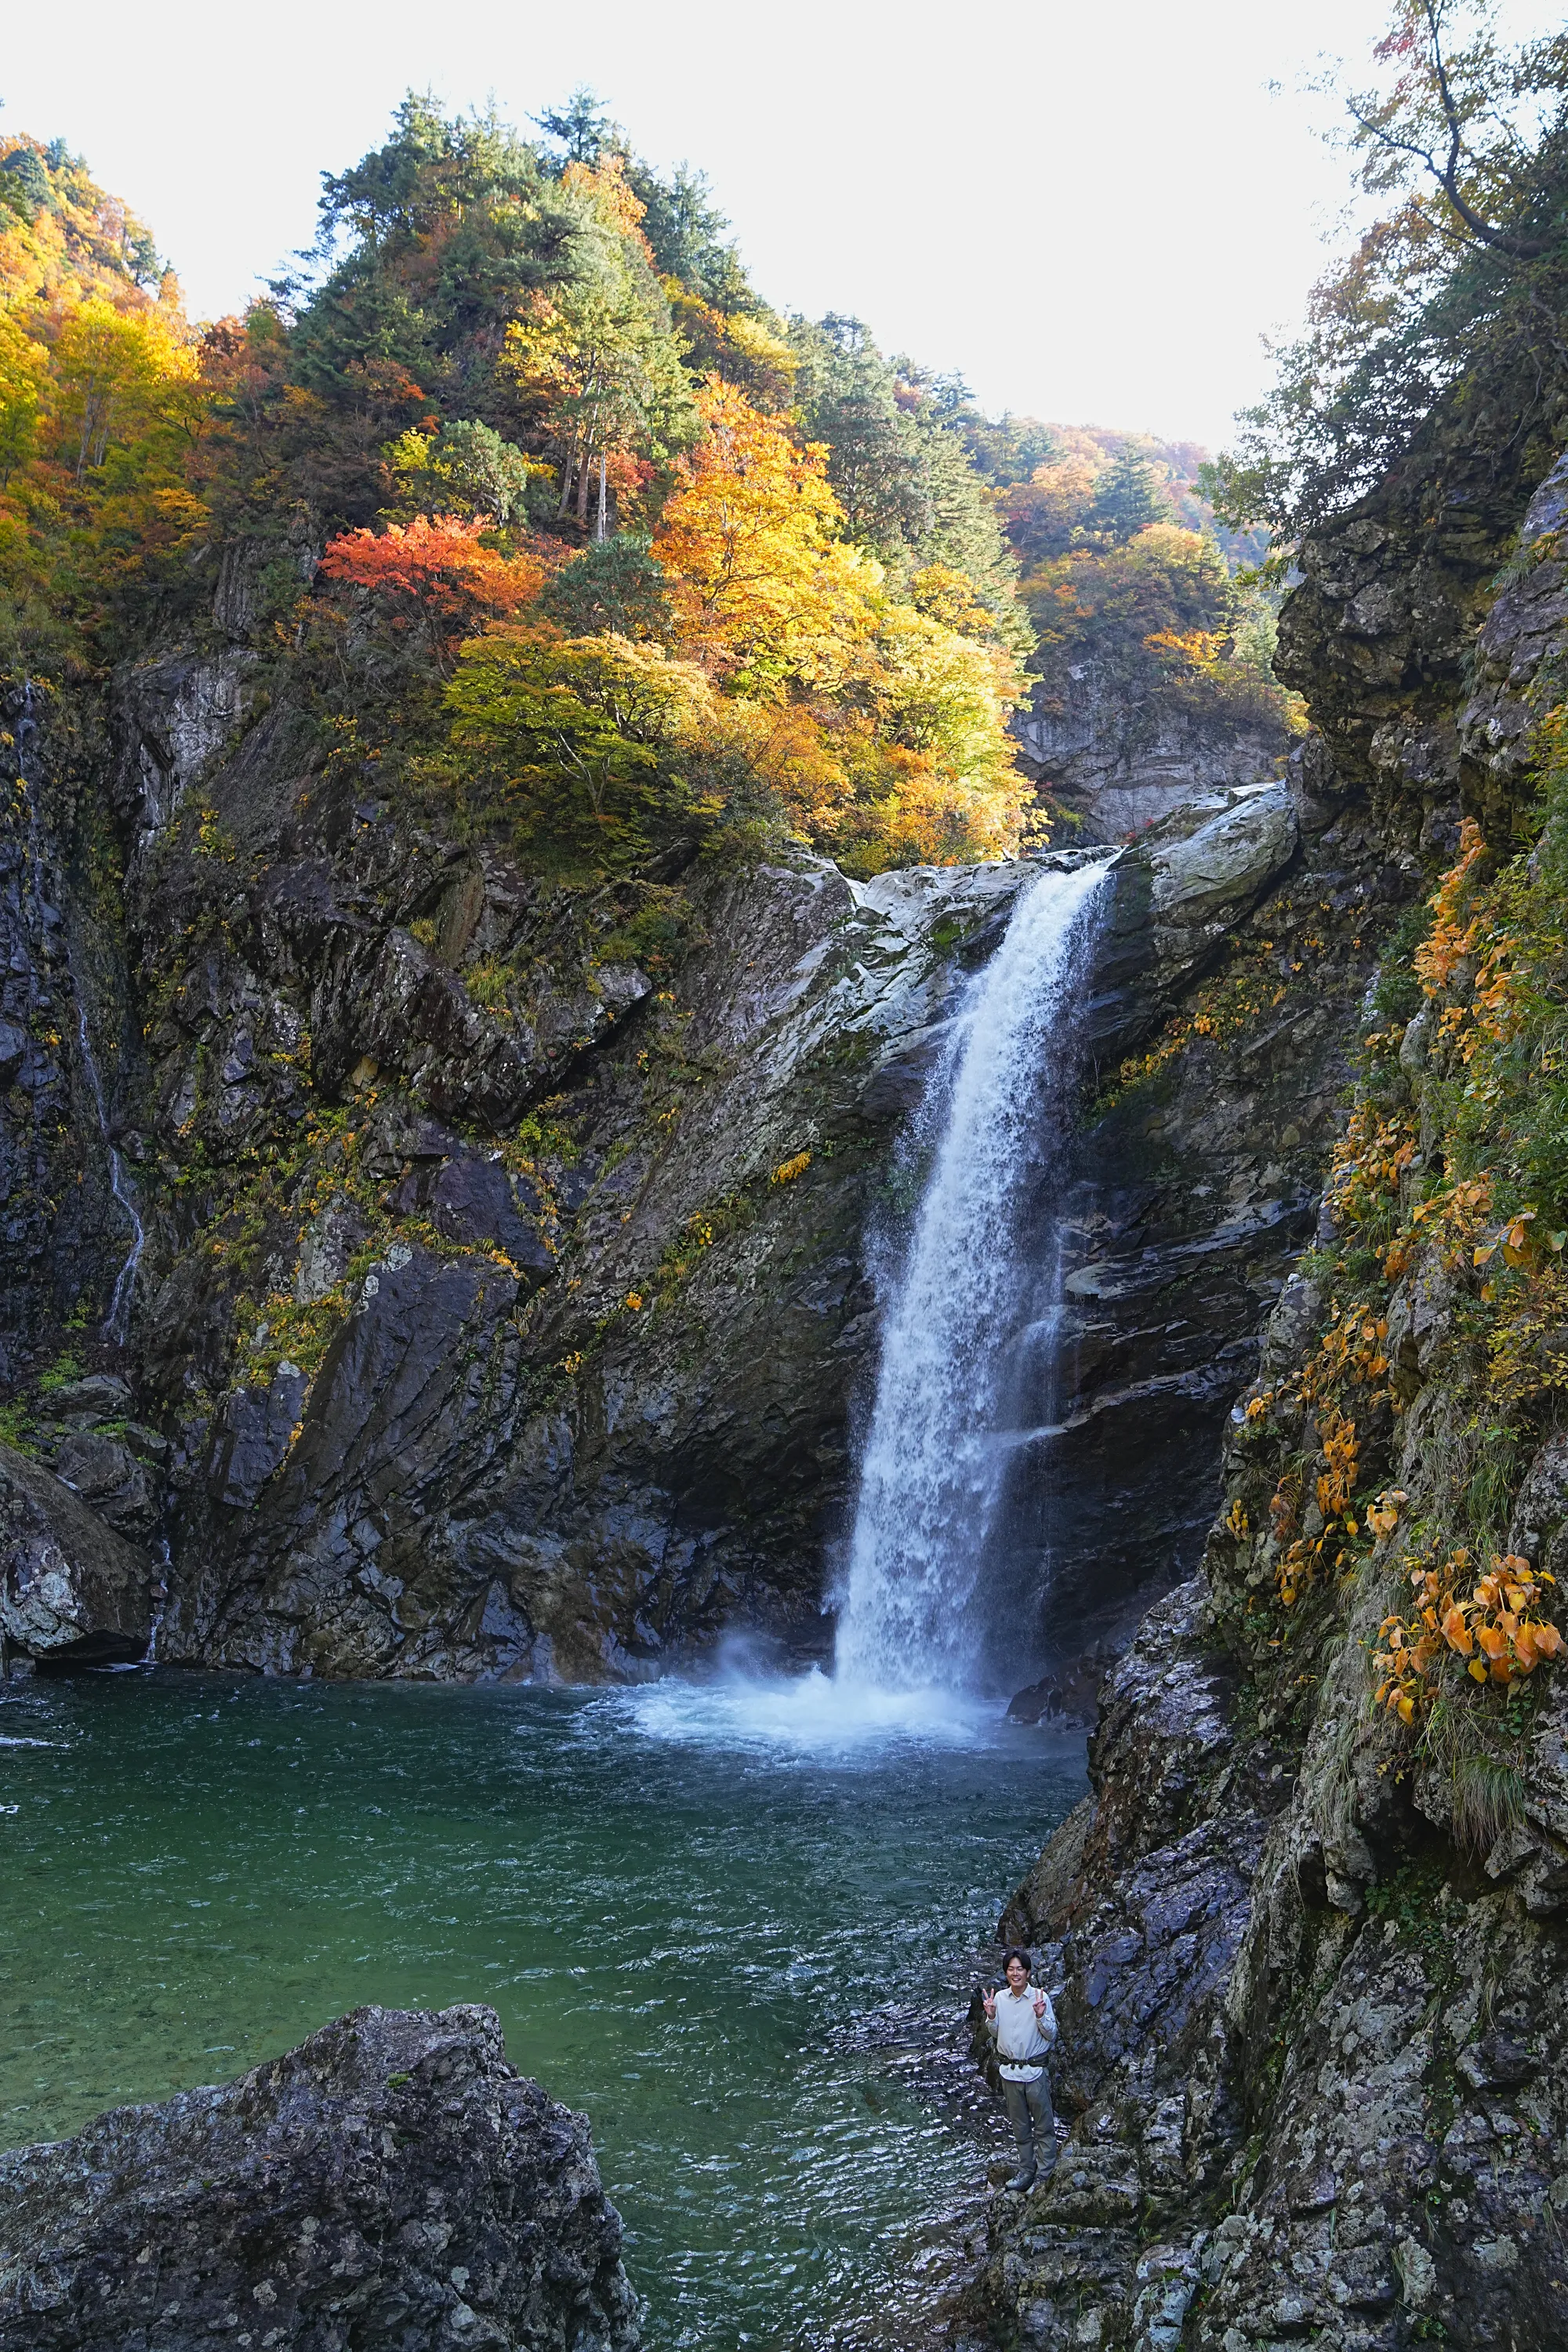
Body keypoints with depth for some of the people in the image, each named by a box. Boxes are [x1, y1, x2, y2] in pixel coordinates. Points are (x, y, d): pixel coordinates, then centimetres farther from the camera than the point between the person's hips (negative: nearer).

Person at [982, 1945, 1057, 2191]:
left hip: (1035, 2071, -4)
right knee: (1020, 2126, 17)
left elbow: (1052, 2036, -6)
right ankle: (1026, 2170, 30)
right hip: (1009, 2070, 4)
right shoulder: (999, 1998, -1)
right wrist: (991, 2017, -9)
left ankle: (1045, 2175, 16)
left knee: (1044, 2126, 4)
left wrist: (1041, 2016, -24)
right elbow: (995, 2034, 10)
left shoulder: (1040, 1997, -12)